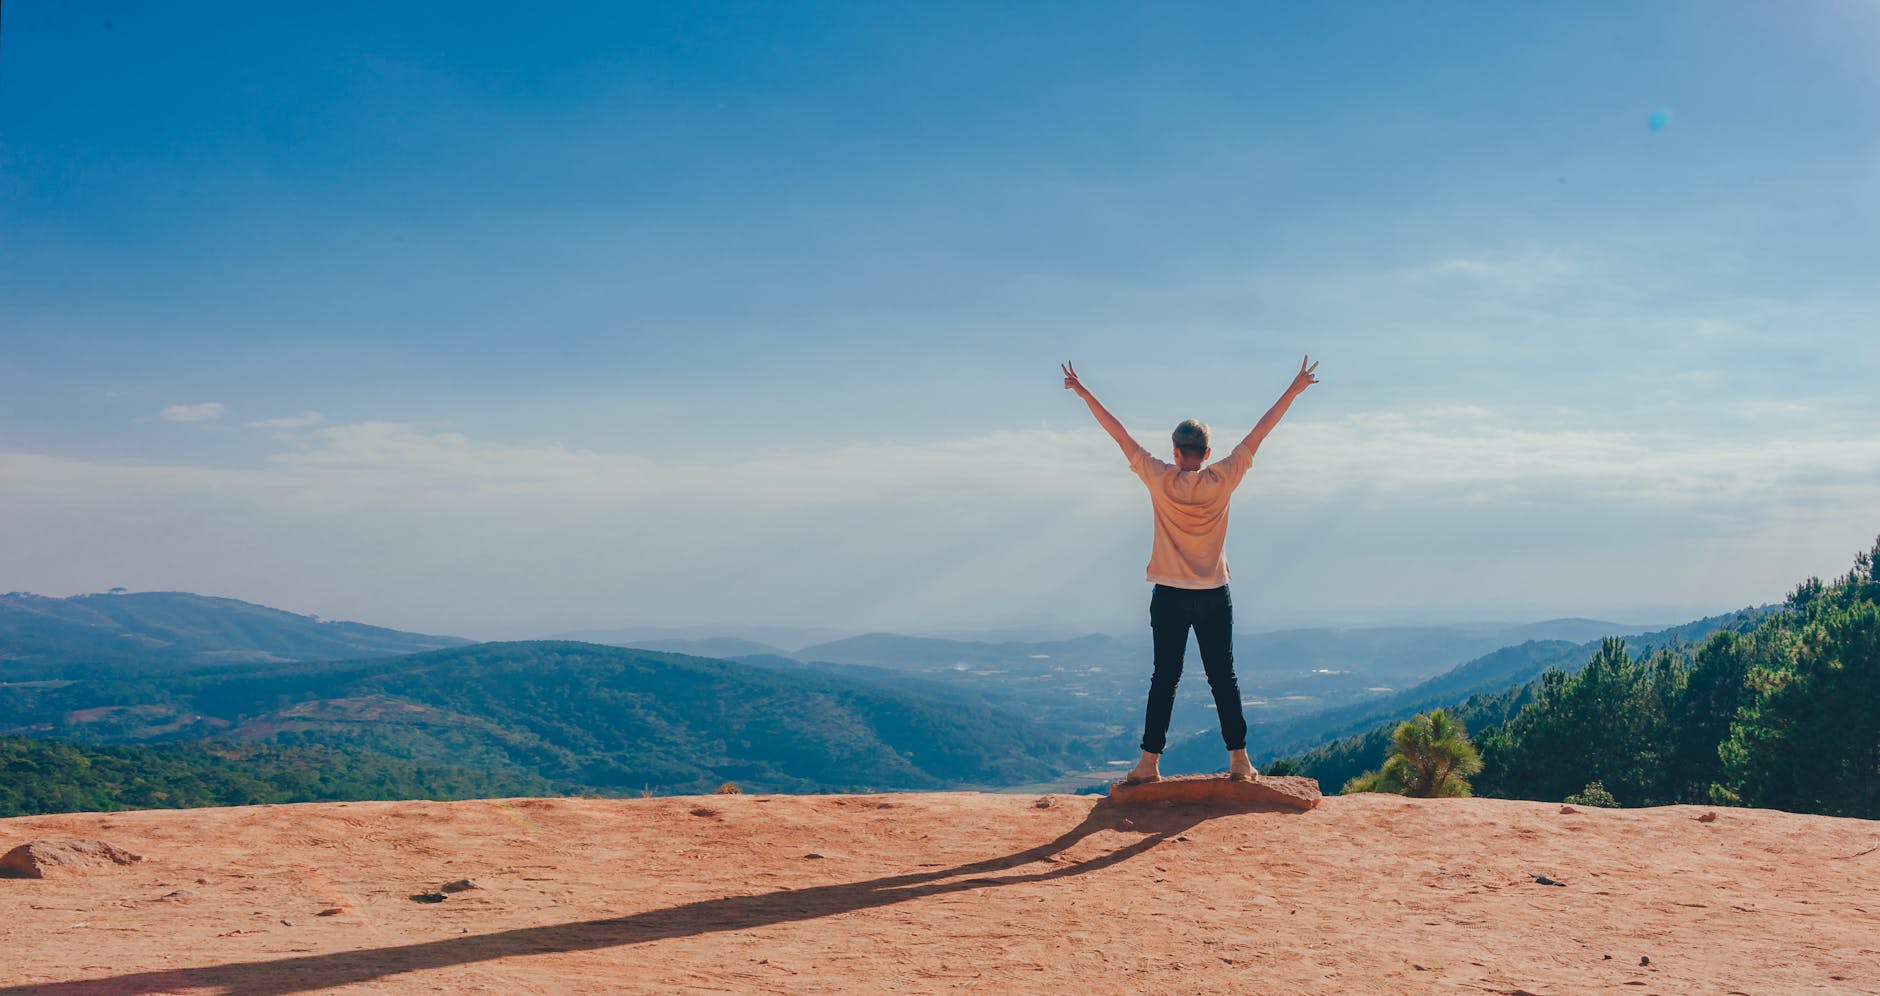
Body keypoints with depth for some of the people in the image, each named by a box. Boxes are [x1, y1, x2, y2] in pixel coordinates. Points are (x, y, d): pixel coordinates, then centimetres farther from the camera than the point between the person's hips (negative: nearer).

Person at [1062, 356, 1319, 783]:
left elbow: (1119, 434, -2)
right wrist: (1293, 391, 10)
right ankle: (1239, 760, 8)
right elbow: (1259, 433, 3)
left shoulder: (1161, 480, -7)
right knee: (1223, 677, 6)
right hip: (1214, 596, 1)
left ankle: (1150, 762, 3)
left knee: (1164, 679, 3)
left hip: (1170, 596, -1)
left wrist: (1084, 393, 5)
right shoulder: (1222, 480, -4)